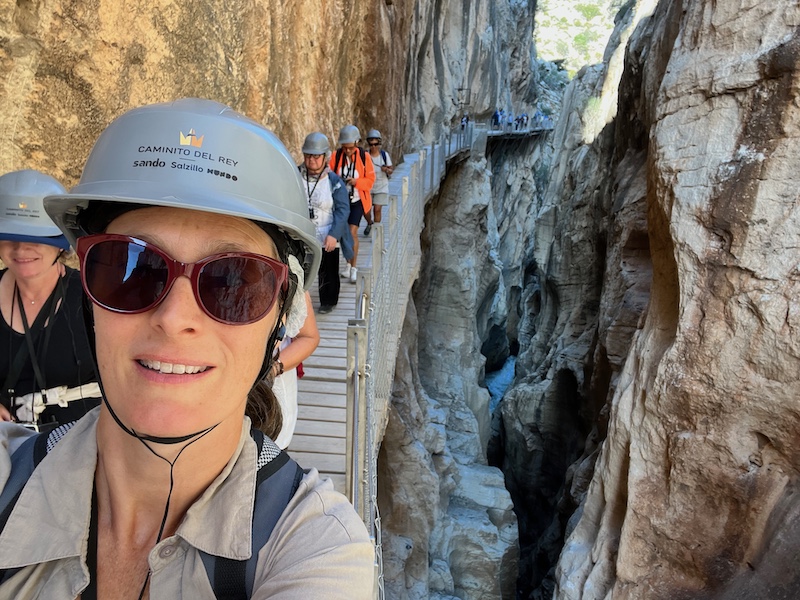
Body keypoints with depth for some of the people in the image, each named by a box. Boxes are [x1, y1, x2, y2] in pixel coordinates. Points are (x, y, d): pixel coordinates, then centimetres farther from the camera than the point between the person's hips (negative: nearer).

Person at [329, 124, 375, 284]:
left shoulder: (364, 157, -10)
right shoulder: (336, 156, -6)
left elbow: (370, 179, -5)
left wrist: (356, 181, -23)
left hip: (357, 200, -2)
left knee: (352, 232, -10)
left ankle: (353, 268, 0)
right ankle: (348, 263, 27)